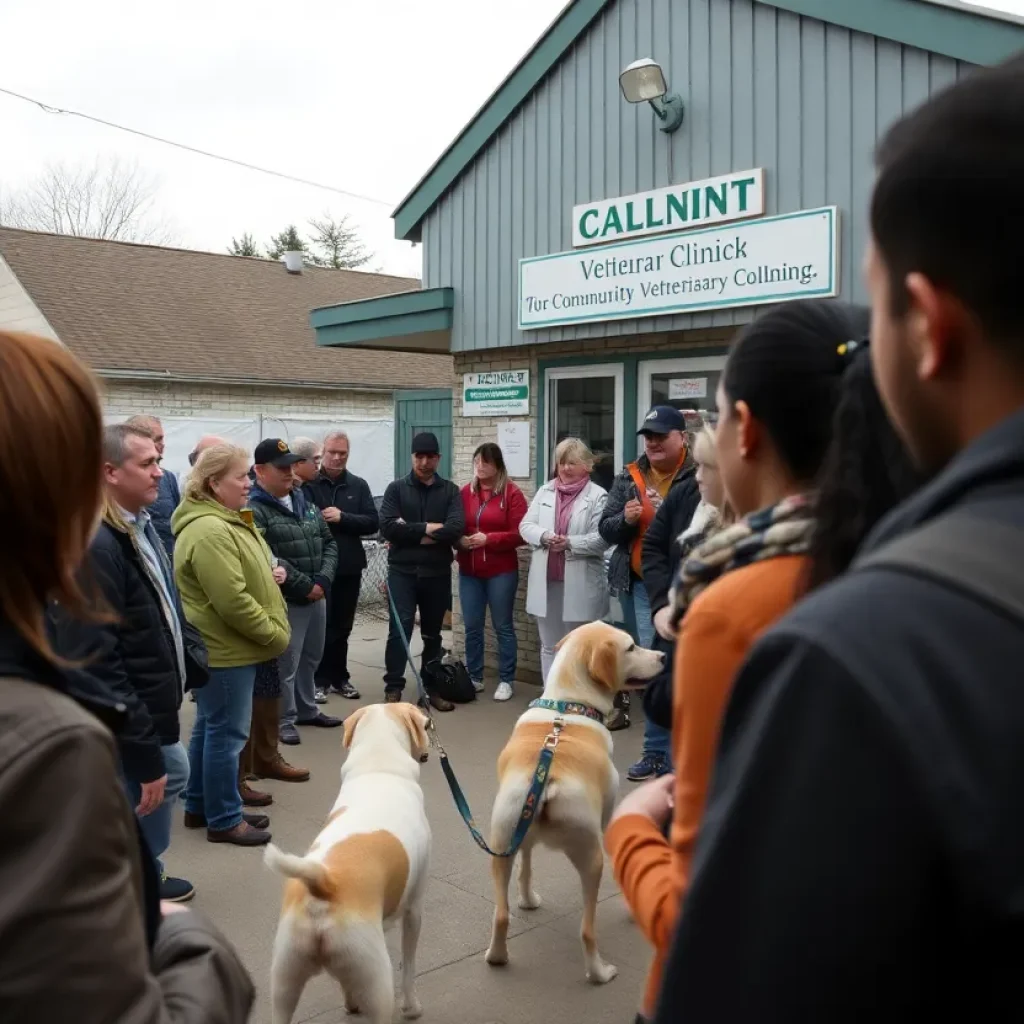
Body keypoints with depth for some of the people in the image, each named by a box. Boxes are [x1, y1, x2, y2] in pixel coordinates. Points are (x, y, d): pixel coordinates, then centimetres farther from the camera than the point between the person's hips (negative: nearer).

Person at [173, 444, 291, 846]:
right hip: (225, 648, -11)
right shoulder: (209, 531, -23)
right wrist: (274, 633, -17)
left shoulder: (226, 520, 13)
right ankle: (224, 820, 11)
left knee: (209, 728, 18)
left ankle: (200, 806, 29)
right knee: (226, 733, -1)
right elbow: (233, 601, -27)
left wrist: (270, 576, 6)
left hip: (224, 646, 11)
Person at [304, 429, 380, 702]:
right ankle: (319, 679, 14)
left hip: (349, 567, 4)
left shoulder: (359, 485, 7)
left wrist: (342, 518, -14)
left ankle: (339, 677, 25)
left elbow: (373, 523, -2)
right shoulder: (308, 483, -5)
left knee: (342, 626, 14)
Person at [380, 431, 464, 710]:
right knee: (400, 629, -8)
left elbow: (456, 529, -12)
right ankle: (393, 687, 2)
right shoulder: (396, 488, 3)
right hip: (402, 572, -2)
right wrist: (427, 529, -14)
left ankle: (432, 687, 21)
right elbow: (387, 526, -11)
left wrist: (410, 534, -13)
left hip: (437, 573, 2)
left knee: (433, 633, 11)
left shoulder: (450, 491, 5)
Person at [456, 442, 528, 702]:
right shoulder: (465, 492, 7)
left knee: (503, 627, 5)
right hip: (469, 572, 4)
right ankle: (474, 678, 20)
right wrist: (460, 539, -11)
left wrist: (488, 539, -18)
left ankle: (506, 681, 14)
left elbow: (520, 534, -10)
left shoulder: (512, 493, -5)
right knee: (472, 627, 8)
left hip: (501, 572, -4)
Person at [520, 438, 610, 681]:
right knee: (550, 646, 14)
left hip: (579, 583, -4)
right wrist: (544, 536, -16)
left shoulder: (598, 496, -5)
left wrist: (570, 542, -25)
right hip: (546, 580, 5)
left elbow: (602, 539, -13)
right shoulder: (544, 492, 10)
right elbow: (525, 526, 4)